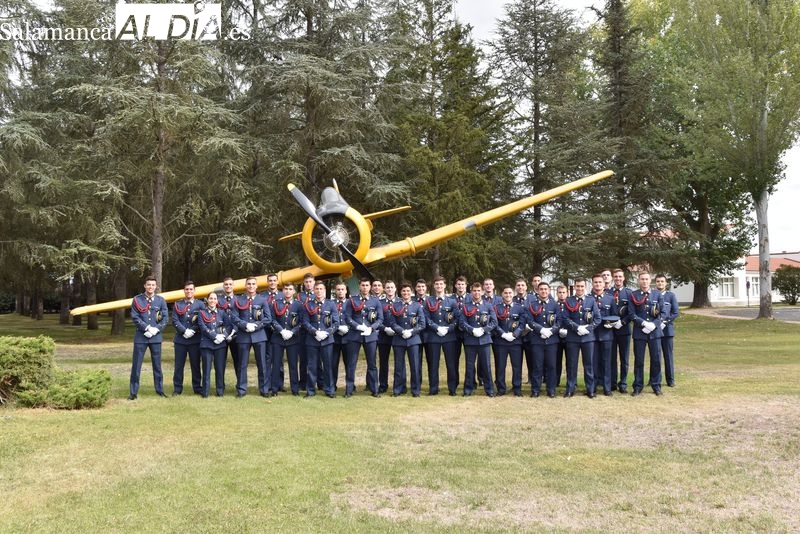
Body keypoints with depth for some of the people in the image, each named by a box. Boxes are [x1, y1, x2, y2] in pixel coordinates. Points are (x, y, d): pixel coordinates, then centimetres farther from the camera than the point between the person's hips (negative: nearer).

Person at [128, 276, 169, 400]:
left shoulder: (161, 300, 5)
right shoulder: (137, 300, 0)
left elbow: (165, 318, 2)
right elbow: (134, 317, -6)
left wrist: (156, 329, -12)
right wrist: (147, 328, -15)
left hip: (156, 337, 1)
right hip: (140, 337, -1)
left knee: (157, 365, 9)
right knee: (136, 365, 0)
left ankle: (160, 390, 18)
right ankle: (133, 392, 6)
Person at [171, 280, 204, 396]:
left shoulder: (200, 304, 7)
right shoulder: (177, 304, 9)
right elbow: (175, 320, -1)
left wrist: (193, 331, -11)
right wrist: (185, 331, -13)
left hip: (195, 339, -1)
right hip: (180, 339, 1)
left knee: (195, 365, 4)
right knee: (179, 365, 3)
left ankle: (197, 388, 12)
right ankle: (177, 389, 9)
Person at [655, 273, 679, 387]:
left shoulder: (671, 295, 6)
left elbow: (675, 313, 2)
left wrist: (665, 322, -9)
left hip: (667, 329, 0)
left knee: (668, 355, 3)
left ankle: (670, 380, 10)